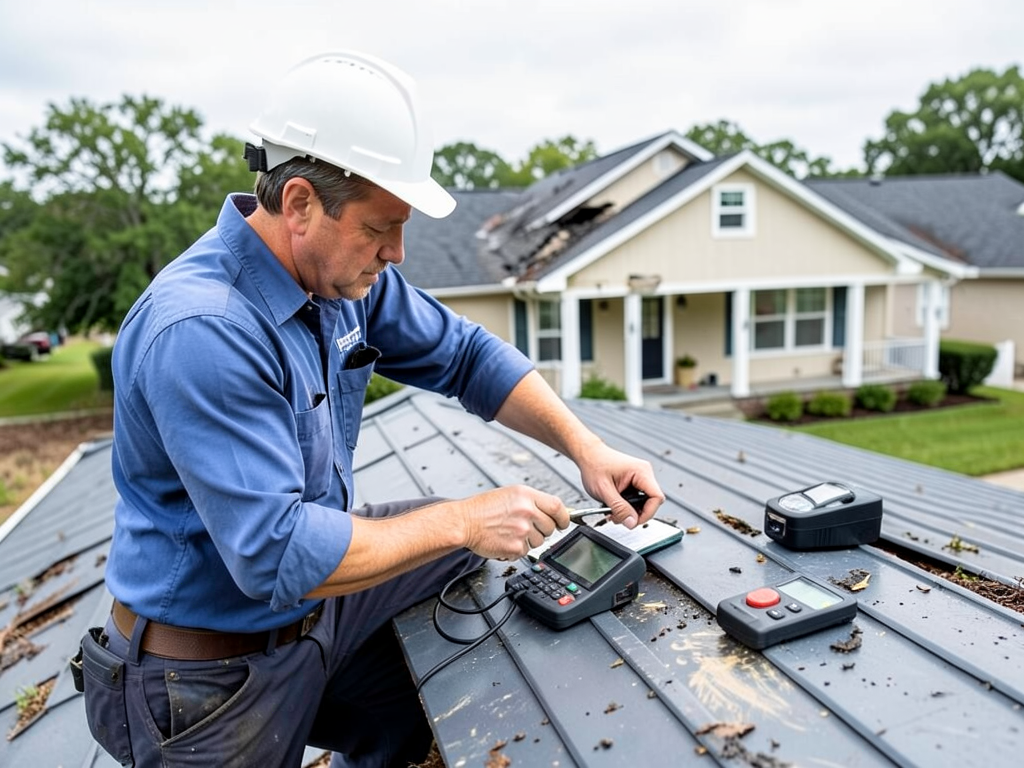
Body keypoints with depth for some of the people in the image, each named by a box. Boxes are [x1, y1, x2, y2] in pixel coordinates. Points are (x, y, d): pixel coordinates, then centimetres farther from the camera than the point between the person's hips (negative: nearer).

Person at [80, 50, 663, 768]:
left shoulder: (348, 271, -7)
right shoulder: (199, 332, -30)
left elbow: (465, 355, -1)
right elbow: (276, 555, -32)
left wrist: (585, 446, -11)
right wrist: (462, 521, -25)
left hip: (312, 596, 7)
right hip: (213, 672, -6)